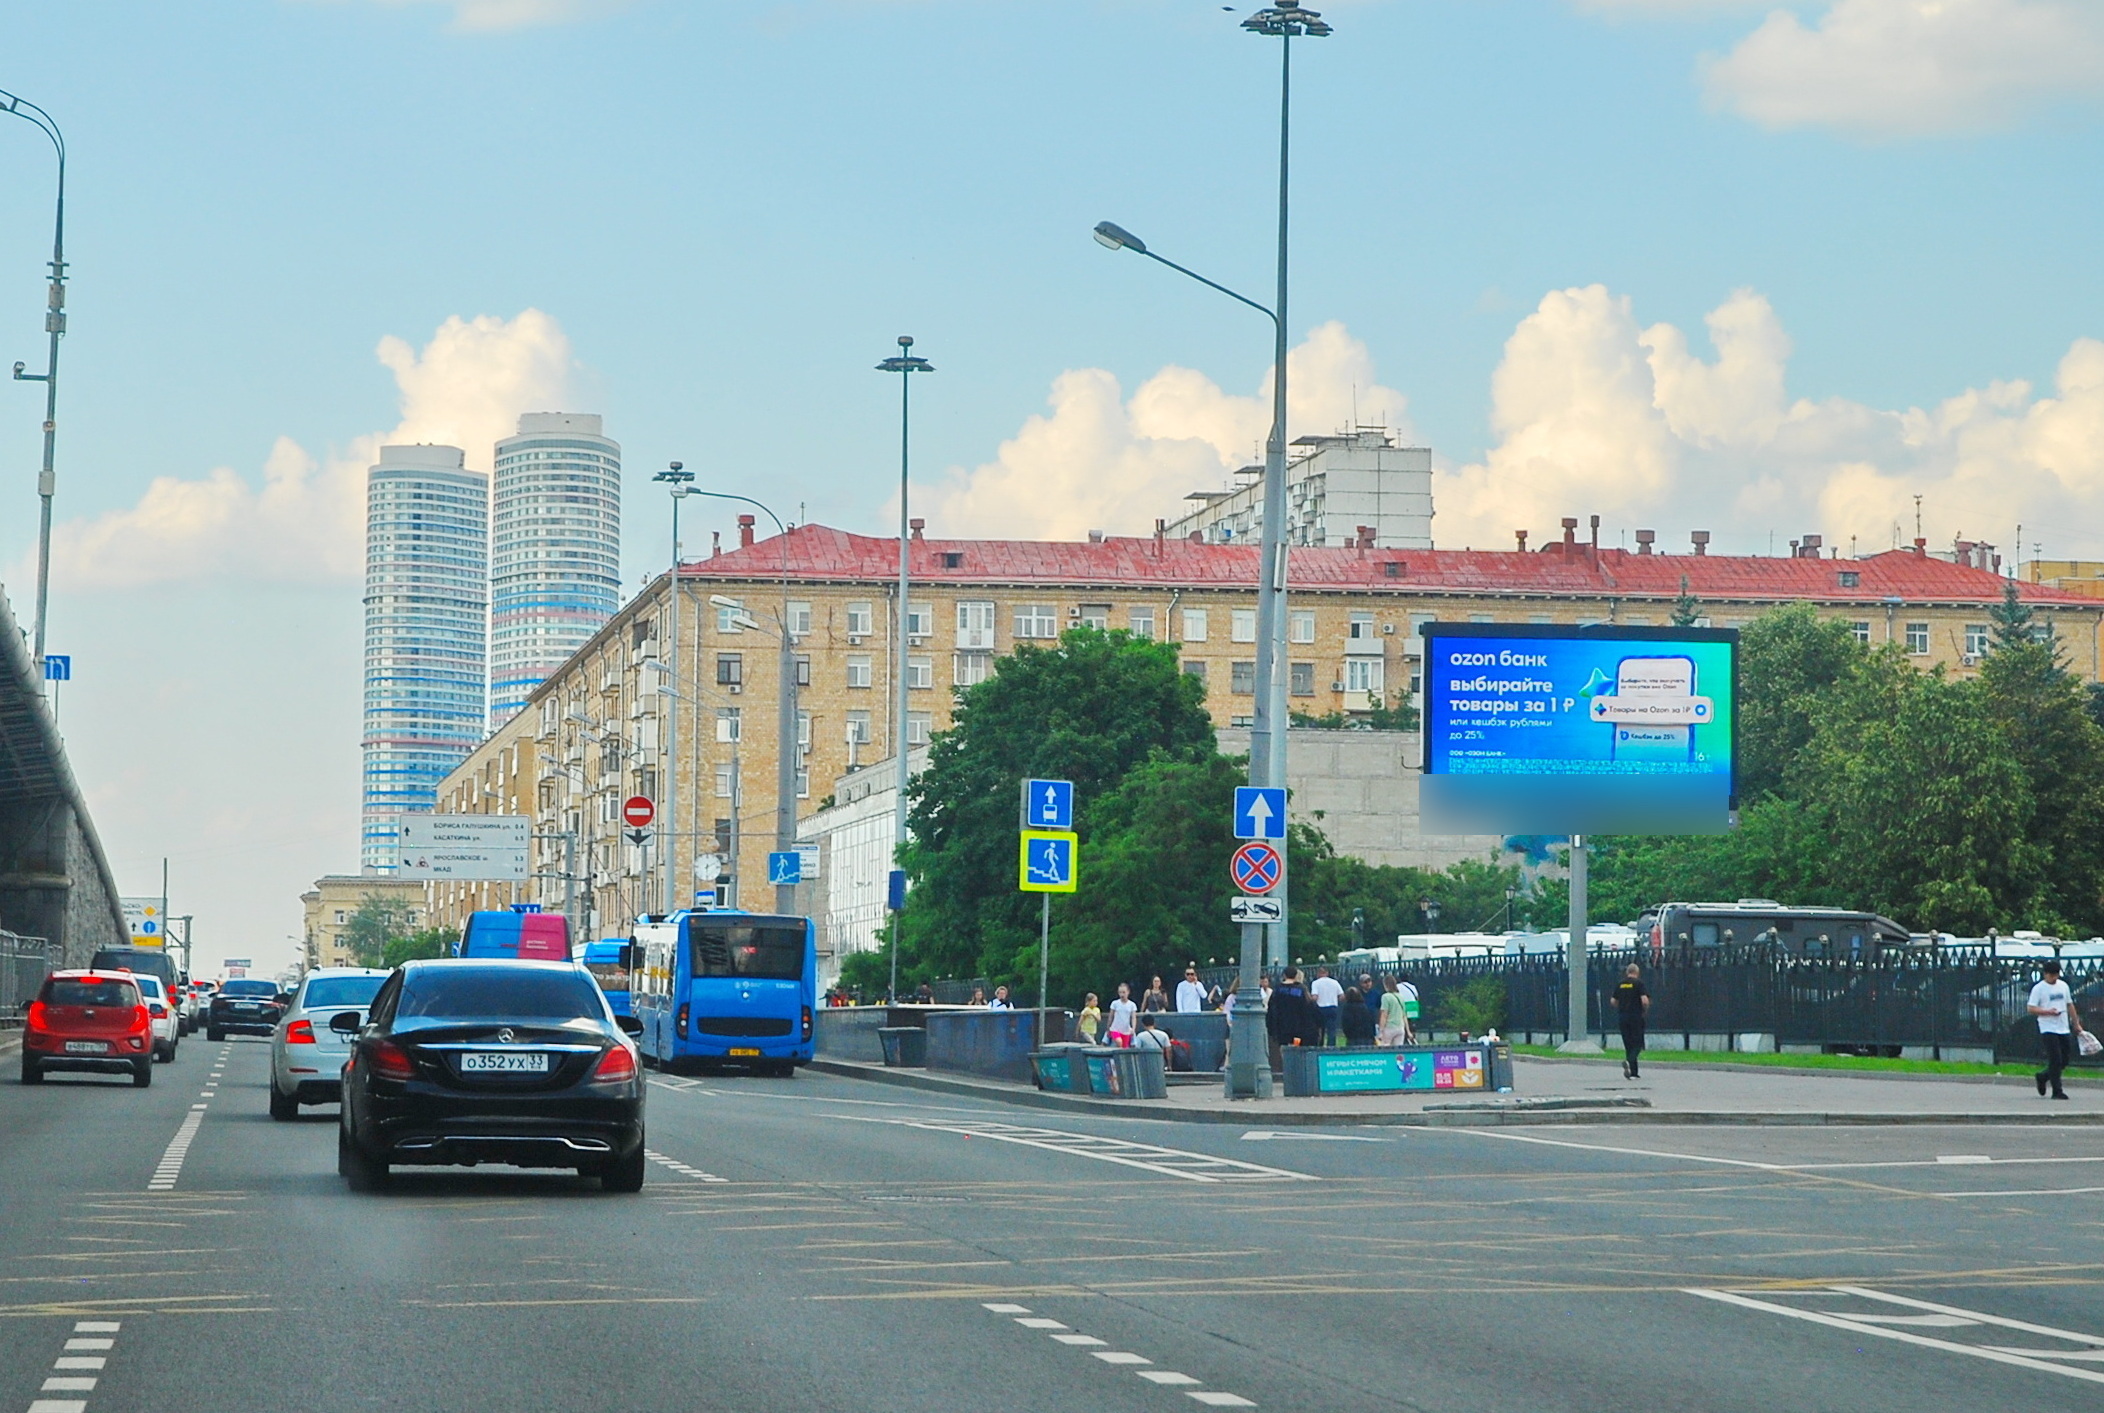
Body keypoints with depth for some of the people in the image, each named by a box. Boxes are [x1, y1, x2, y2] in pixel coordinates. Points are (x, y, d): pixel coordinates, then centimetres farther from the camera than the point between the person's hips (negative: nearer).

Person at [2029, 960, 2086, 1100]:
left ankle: (2043, 1076, 28)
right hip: (2048, 1029, -6)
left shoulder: (2063, 986, 13)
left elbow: (2070, 1005, 21)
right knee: (2055, 1060, -10)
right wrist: (2048, 1012, -22)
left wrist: (2076, 1024, 19)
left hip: (2064, 1029, 6)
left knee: (2066, 1059, 7)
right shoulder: (2038, 988, -5)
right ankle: (2057, 1091, -4)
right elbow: (2030, 1008, -10)